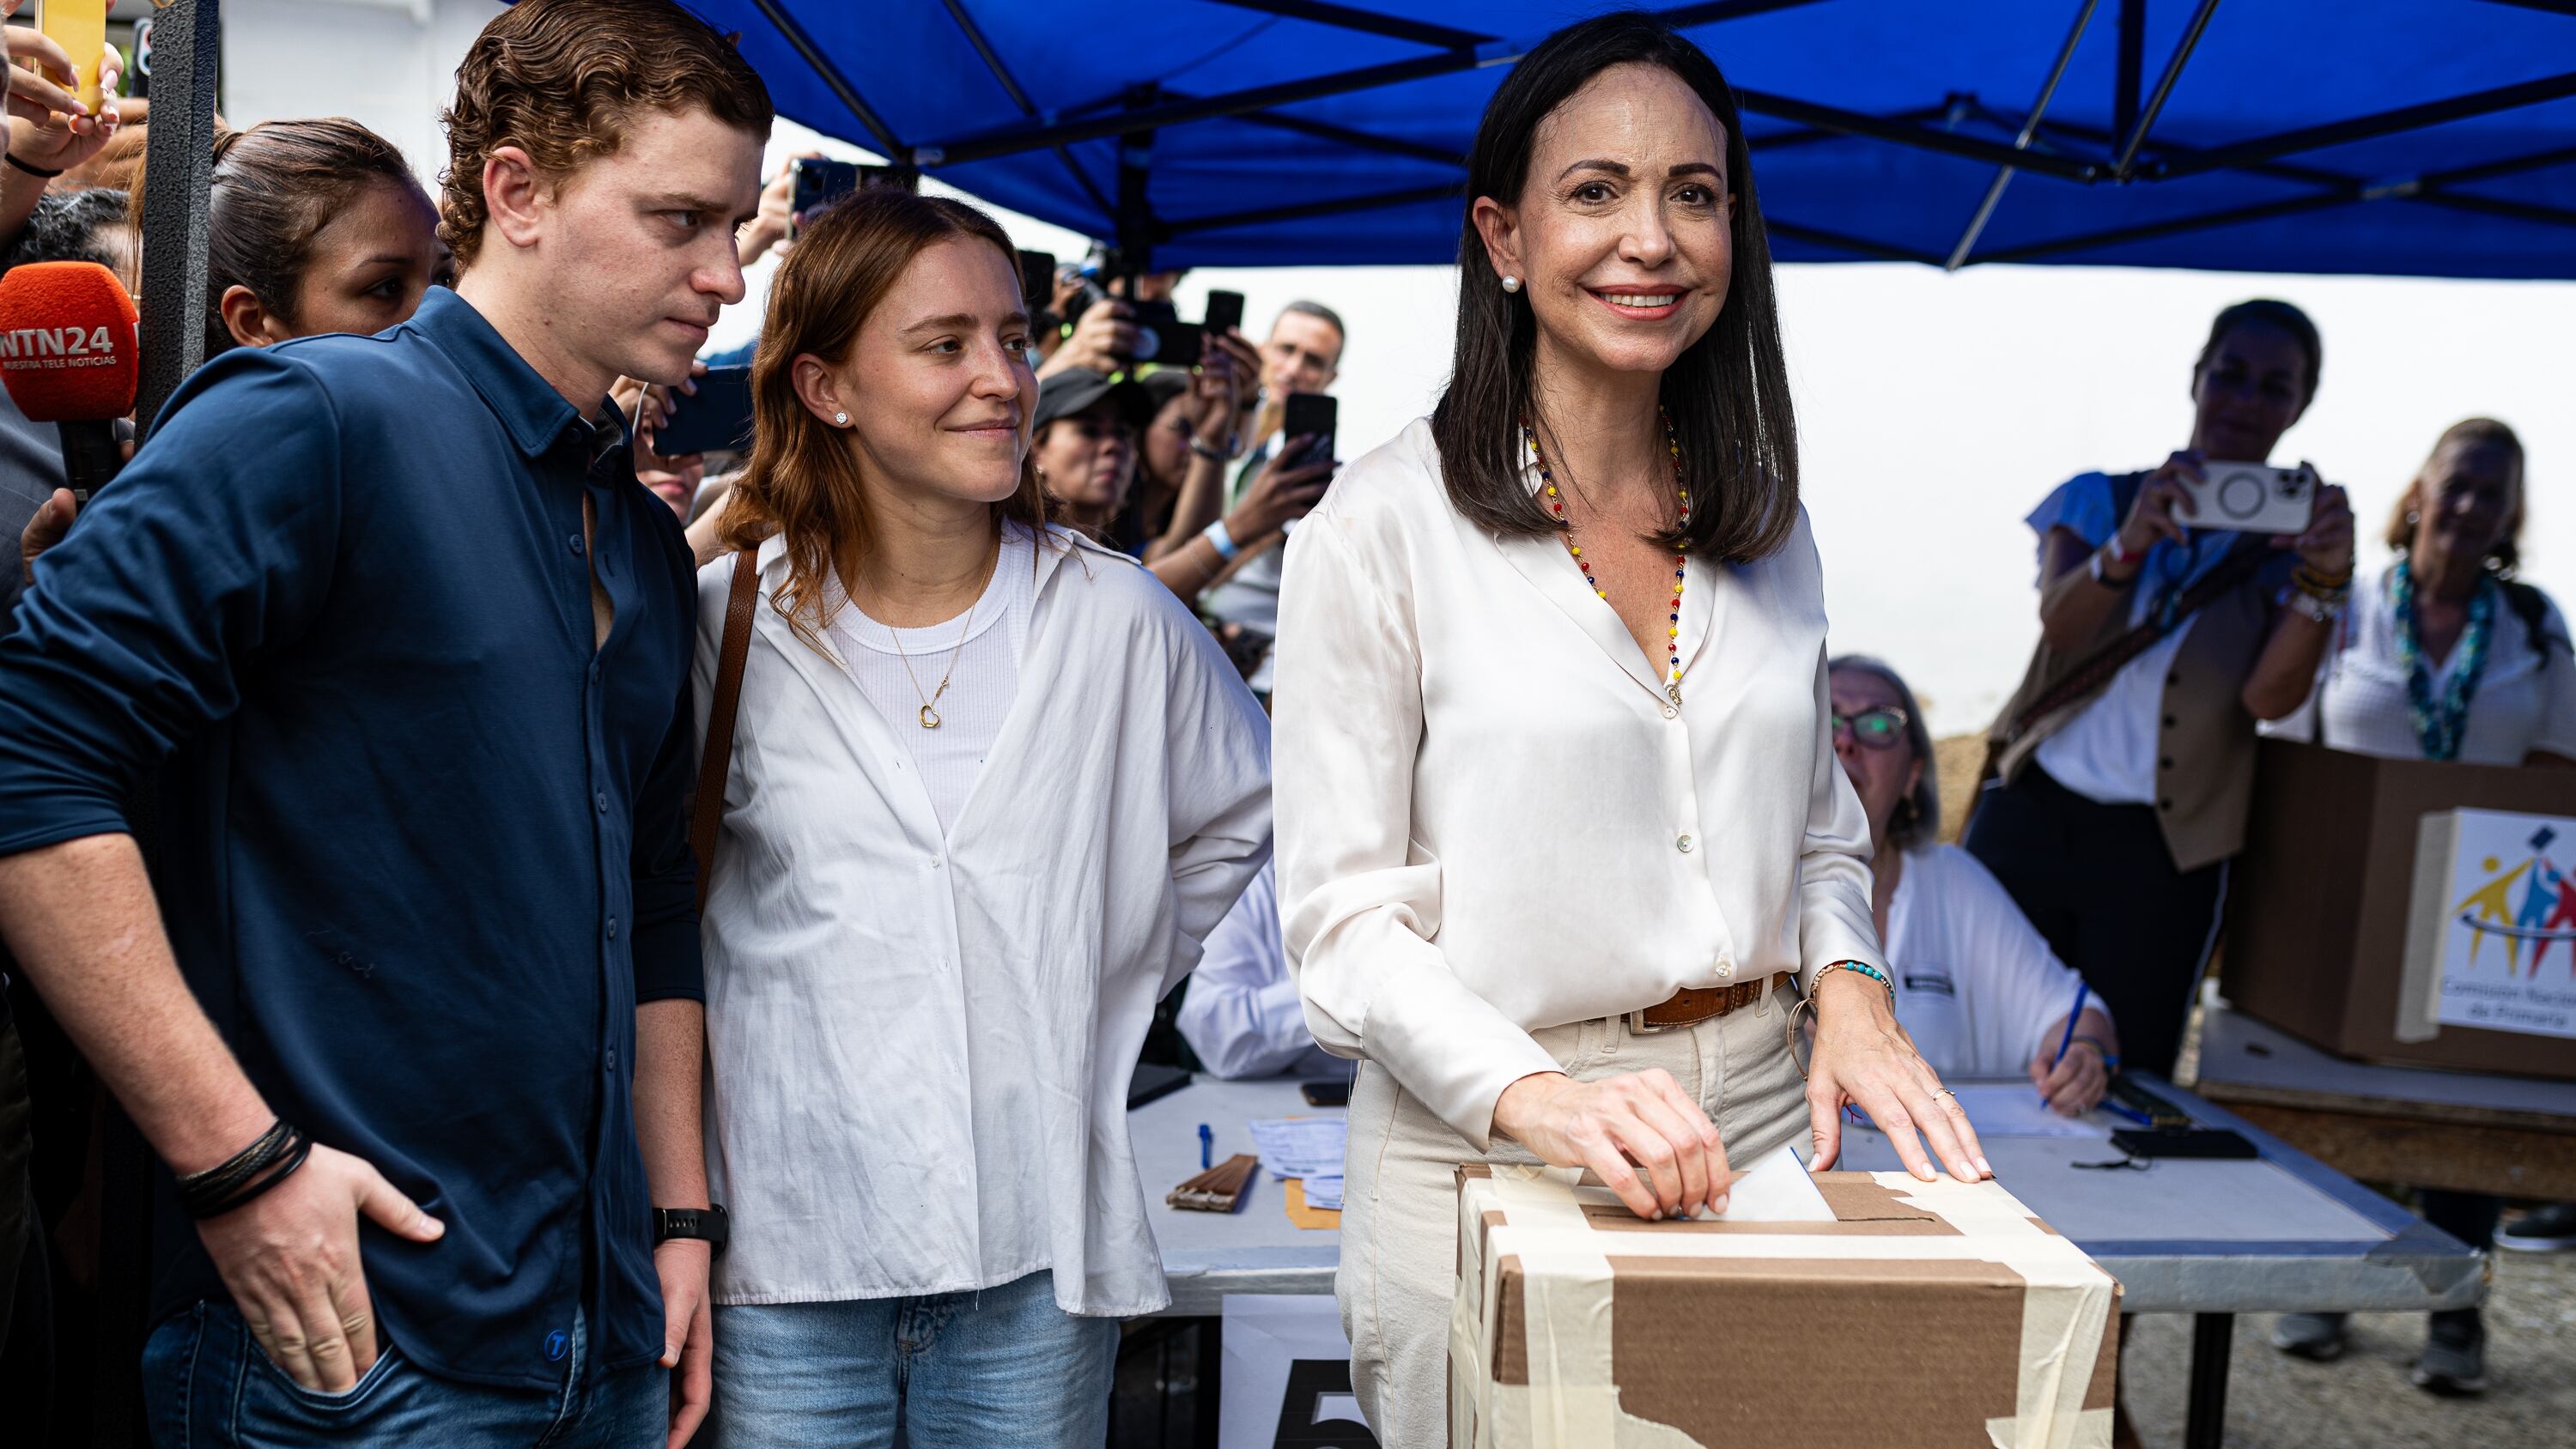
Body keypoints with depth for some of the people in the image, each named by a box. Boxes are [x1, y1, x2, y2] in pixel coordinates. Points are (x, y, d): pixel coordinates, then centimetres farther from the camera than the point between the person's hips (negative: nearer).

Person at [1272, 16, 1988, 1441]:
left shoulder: (1765, 523, 8)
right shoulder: (1382, 523, -10)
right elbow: (1343, 915, -12)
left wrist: (1849, 988, -5)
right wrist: (1535, 1095, -26)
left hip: (1758, 1112, 5)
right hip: (1479, 1153, -4)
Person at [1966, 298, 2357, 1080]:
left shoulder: (2294, 539, 5)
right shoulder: (2099, 499, 7)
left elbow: (2270, 695, -11)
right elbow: (2059, 620, -12)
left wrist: (2324, 582, -27)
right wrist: (2130, 545, -32)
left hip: (2164, 854, 0)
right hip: (2032, 815, 1)